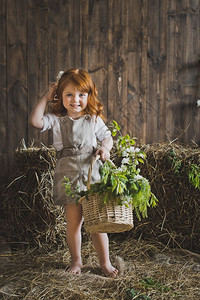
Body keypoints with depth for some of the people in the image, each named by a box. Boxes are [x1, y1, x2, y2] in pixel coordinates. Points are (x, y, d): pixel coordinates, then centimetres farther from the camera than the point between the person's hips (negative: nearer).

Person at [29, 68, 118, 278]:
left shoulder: (94, 119, 7)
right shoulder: (57, 119, 2)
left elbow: (107, 136, 19)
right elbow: (35, 121, -14)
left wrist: (105, 148, -3)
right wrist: (46, 98, -5)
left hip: (92, 170, 1)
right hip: (68, 173, 0)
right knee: (73, 220, 3)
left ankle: (105, 262, 18)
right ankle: (76, 260, 24)